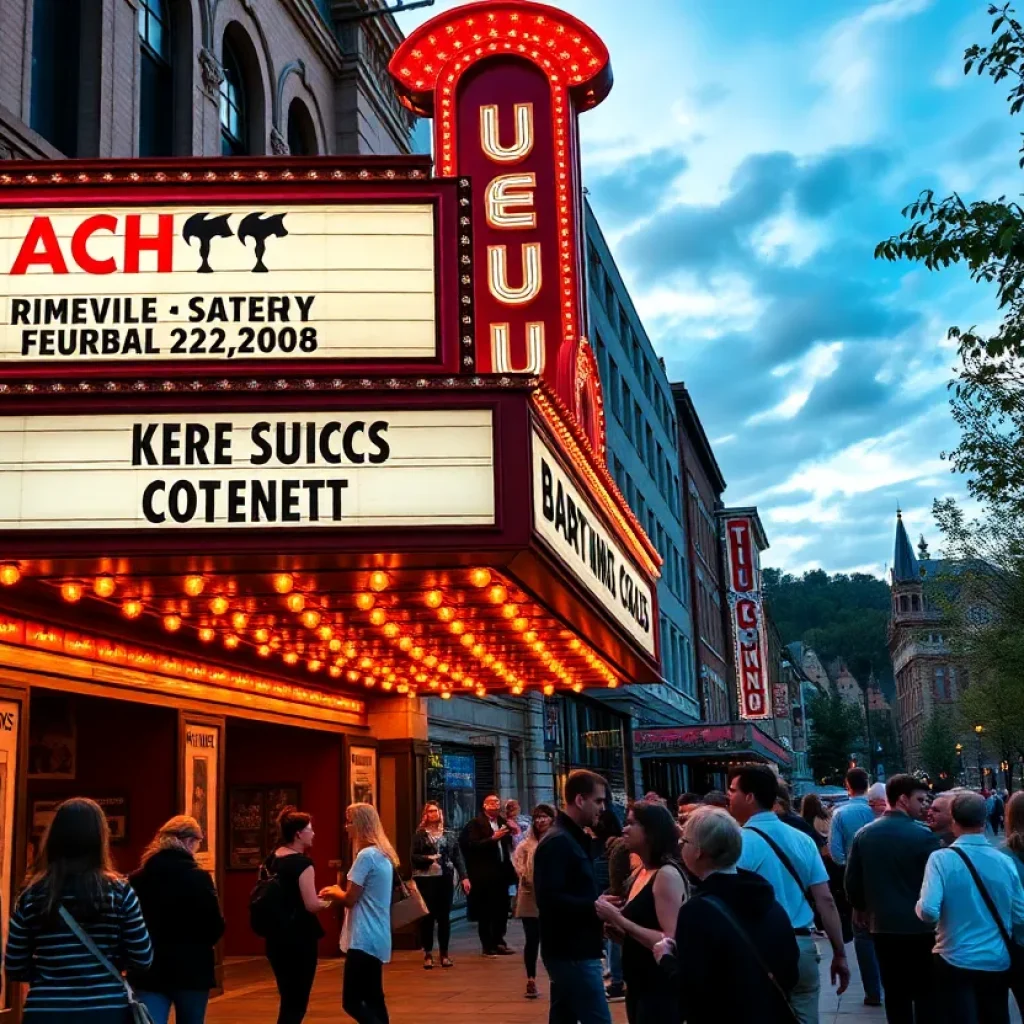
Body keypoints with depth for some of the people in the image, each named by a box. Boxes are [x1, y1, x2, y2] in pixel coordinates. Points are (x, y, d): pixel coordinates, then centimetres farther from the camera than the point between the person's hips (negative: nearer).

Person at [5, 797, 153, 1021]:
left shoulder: (32, 895, -3)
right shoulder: (119, 892, -7)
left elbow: (14, 969, 2)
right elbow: (143, 960, -4)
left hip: (45, 1013, 1)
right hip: (106, 1011, -1)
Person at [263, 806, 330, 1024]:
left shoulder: (271, 859, 7)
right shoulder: (302, 863, -17)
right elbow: (312, 906, -22)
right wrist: (328, 901, -3)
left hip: (276, 937, 8)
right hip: (299, 939, -8)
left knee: (288, 999, 19)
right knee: (296, 1003, 1)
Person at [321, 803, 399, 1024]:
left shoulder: (366, 855, -17)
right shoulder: (383, 854, 12)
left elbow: (350, 899, -14)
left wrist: (332, 892, 4)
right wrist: (338, 893, 13)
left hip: (364, 939, -10)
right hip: (376, 937, 10)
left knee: (352, 1002, -9)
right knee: (373, 999, 13)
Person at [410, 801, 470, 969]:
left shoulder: (448, 835, 10)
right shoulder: (420, 835, 2)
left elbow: (458, 856, 6)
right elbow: (413, 857, -3)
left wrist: (464, 876, -2)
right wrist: (428, 858, -21)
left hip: (445, 879, 2)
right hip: (426, 880, -2)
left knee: (444, 916, 6)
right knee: (427, 916, 1)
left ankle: (444, 953, 15)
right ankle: (428, 954, 11)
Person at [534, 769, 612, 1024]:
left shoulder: (573, 838, 15)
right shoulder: (558, 842, -17)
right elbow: (549, 899, -25)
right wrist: (595, 907, -21)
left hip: (571, 949, 10)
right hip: (573, 952, -10)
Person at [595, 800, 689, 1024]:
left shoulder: (667, 874, -16)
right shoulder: (641, 874, 8)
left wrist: (618, 919, -21)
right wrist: (613, 920, -1)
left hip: (660, 991, -9)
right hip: (638, 986, 9)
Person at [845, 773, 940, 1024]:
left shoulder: (864, 834, -1)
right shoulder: (923, 836, -15)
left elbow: (852, 880, 3)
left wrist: (860, 907, 20)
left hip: (883, 926, 4)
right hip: (920, 927, -4)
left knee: (895, 994, 11)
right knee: (926, 994, 8)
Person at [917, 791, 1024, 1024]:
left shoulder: (941, 859, -14)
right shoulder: (1004, 861, -3)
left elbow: (928, 911, -21)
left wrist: (921, 907, 1)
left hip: (956, 961, -4)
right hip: (998, 963, 4)